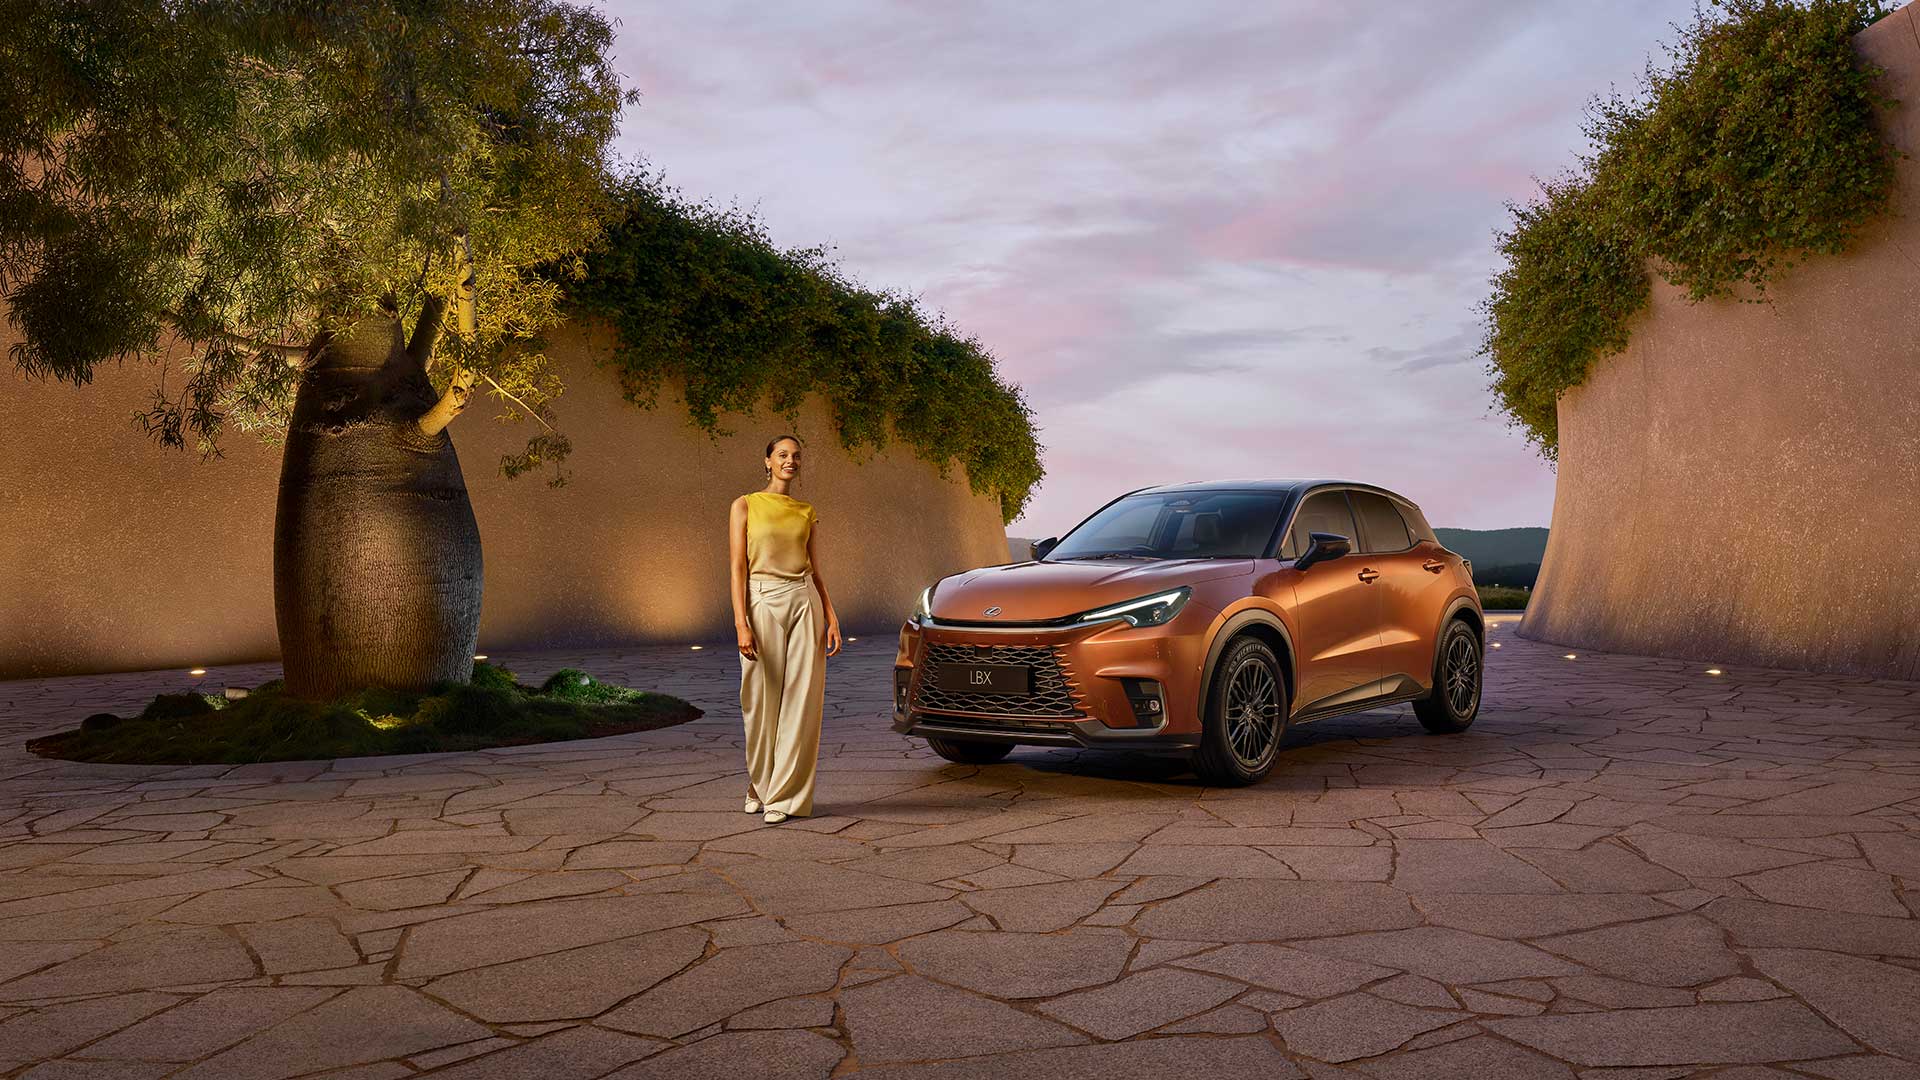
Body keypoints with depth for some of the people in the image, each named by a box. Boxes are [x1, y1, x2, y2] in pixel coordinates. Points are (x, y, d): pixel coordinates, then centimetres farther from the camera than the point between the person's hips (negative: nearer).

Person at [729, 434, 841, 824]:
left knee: (801, 701, -1)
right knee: (763, 701, 2)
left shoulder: (806, 512, 13)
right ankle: (760, 787, 23)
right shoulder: (745, 506, 2)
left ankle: (786, 795, 6)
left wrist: (831, 617, 3)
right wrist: (741, 623, -14)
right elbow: (737, 568, -4)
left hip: (805, 603, 3)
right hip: (763, 604, -3)